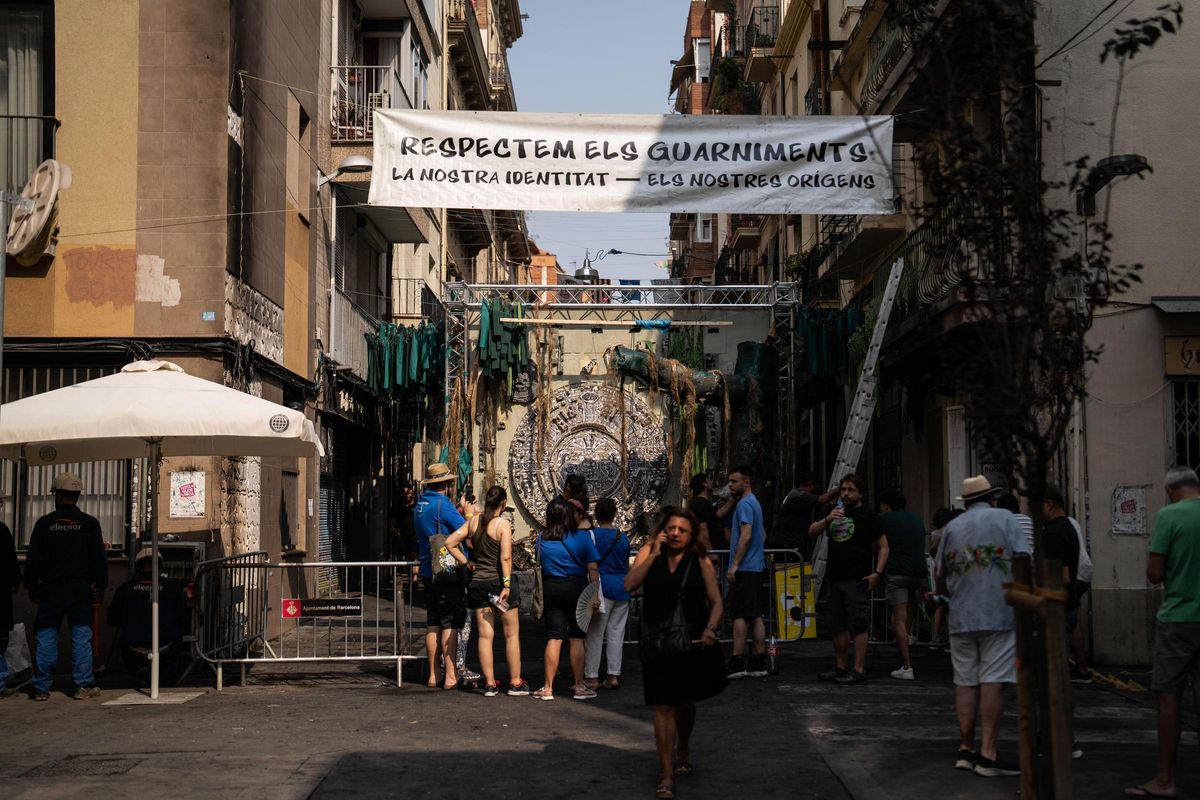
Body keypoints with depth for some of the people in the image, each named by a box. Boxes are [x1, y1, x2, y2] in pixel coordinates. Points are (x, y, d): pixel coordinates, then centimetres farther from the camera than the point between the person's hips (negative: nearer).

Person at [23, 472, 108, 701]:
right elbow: (99, 559, -1)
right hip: (80, 590, 0)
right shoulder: (90, 523, -1)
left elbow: (32, 560, 2)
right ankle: (84, 686, 2)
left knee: (46, 638, 5)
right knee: (81, 637, 3)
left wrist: (32, 587, 11)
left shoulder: (44, 524, -1)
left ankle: (41, 688, 5)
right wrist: (99, 588, 5)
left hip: (50, 590, 0)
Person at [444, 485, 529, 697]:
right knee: (511, 634, 7)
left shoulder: (473, 522, 3)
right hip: (499, 581, -4)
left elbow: (450, 542, 4)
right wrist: (507, 585, -18)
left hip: (478, 583, 4)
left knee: (484, 635, 6)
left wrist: (467, 563, 7)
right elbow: (505, 557, -18)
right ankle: (515, 682, 11)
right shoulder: (503, 524, -11)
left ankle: (489, 683, 8)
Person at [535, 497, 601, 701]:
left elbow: (539, 564, 9)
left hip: (551, 589, 2)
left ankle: (548, 688, 6)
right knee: (577, 638, 4)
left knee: (554, 638, 5)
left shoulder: (542, 538, 2)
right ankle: (579, 686, 9)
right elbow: (593, 569, -7)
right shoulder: (582, 536, -6)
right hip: (576, 587, -2)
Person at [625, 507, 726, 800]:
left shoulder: (700, 561, -4)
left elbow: (716, 602, -3)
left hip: (693, 642, 1)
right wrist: (654, 554, -17)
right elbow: (629, 585, -15)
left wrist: (710, 629, -21)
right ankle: (666, 775, -1)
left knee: (685, 701, 18)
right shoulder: (649, 553, -2)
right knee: (664, 706, -6)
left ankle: (683, 750, 47)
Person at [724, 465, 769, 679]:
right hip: (756, 567, 10)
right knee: (755, 616, 8)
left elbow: (746, 535, -21)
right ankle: (759, 663, 9)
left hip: (744, 569, -10)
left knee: (740, 616, -10)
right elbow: (763, 535, 29)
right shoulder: (754, 503, 20)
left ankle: (737, 663, -12)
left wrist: (734, 564, -22)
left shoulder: (745, 504, -12)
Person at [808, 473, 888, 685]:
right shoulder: (836, 512, 18)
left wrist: (877, 573, -13)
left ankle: (859, 670, -9)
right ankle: (840, 668, 19)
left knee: (858, 626, -9)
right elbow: (812, 532, 11)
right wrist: (827, 520, -8)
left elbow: (883, 547, -2)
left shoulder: (868, 516, 0)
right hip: (835, 578, 7)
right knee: (837, 626, 10)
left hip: (857, 580, -7)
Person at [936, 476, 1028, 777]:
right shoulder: (1005, 519, 3)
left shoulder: (952, 527, 12)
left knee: (965, 682, 10)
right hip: (999, 615, -3)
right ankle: (988, 754, -7)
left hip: (961, 618, 4)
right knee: (993, 681, -4)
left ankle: (966, 749, 12)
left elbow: (941, 578, 16)